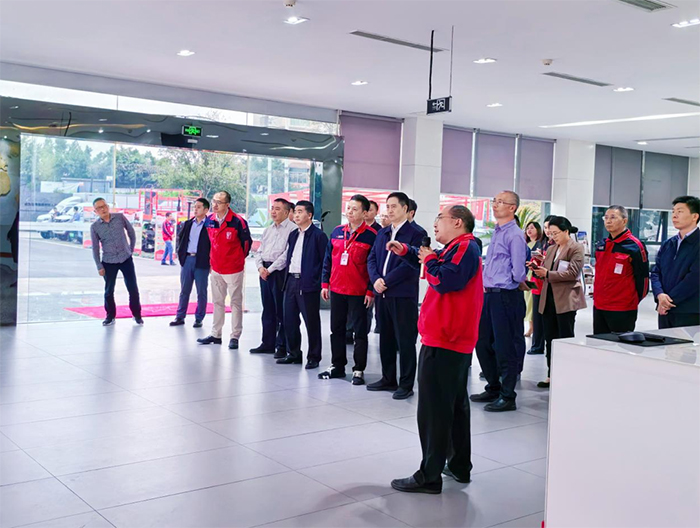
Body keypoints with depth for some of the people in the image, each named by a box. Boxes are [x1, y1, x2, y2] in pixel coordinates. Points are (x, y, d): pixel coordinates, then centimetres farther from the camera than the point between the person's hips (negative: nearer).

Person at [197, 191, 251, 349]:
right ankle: (215, 335, 23)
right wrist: (211, 259, 15)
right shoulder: (209, 220, 1)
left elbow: (246, 242, -4)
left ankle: (235, 336, 7)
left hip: (234, 269, -6)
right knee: (217, 302, 14)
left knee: (236, 302, 2)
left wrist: (239, 259, 6)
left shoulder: (237, 222, -15)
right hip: (216, 268, 6)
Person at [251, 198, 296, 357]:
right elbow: (260, 251, 17)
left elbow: (287, 253, -15)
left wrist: (270, 269, -14)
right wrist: (260, 266, -2)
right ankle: (268, 343, 20)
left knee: (281, 310, -2)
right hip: (264, 271, 7)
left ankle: (282, 346, 6)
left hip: (280, 272, -7)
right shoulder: (268, 230, 18)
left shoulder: (292, 229, -8)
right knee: (268, 309, 12)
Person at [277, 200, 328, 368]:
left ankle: (314, 357, 11)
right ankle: (293, 354, 24)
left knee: (311, 322, 1)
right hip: (291, 281, 7)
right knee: (289, 320, 11)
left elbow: (325, 261, -8)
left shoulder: (319, 235, -6)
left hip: (308, 284, -7)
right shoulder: (293, 235, 16)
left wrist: (319, 283, -13)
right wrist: (286, 278, 12)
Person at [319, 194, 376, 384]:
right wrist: (325, 283, 8)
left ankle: (359, 370, 11)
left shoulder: (371, 236, -8)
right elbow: (328, 259, 12)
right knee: (336, 329, 13)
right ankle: (337, 366, 24)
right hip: (336, 290, 6)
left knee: (360, 331, 4)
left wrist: (371, 291, -12)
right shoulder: (337, 232, 8)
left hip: (358, 292, -5)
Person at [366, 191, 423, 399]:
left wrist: (386, 281, -15)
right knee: (386, 339, 14)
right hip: (382, 294, 7)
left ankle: (406, 384, 8)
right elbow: (372, 259, 12)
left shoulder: (415, 234, -6)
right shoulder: (382, 233, 16)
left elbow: (410, 264, -15)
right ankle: (388, 379, 25)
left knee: (405, 341, -1)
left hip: (403, 295, -7)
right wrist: (376, 279, -7)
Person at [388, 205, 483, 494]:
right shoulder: (458, 248, 19)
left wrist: (430, 260, -9)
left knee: (434, 410, -7)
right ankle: (459, 466, 27)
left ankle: (429, 476, -2)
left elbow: (445, 280, -26)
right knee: (456, 404, 17)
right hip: (456, 341, 11)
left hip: (443, 342, -11)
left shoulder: (465, 246, -13)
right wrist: (406, 252, 16)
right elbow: (434, 264, 30)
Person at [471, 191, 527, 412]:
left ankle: (508, 397, 12)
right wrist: (486, 283, 11)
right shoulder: (496, 232, 14)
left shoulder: (515, 235, -13)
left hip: (505, 296, -9)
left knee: (505, 348, 0)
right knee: (483, 343, 16)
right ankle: (493, 388, 32)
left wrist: (502, 283, -2)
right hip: (489, 295, 9)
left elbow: (518, 273, -16)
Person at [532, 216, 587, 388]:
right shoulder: (551, 249, 17)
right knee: (550, 339, 10)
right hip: (549, 299, 7)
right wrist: (538, 270, -5)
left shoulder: (576, 248, -5)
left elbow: (573, 273, -15)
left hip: (566, 300, -7)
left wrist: (548, 274, -20)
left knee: (565, 339, -1)